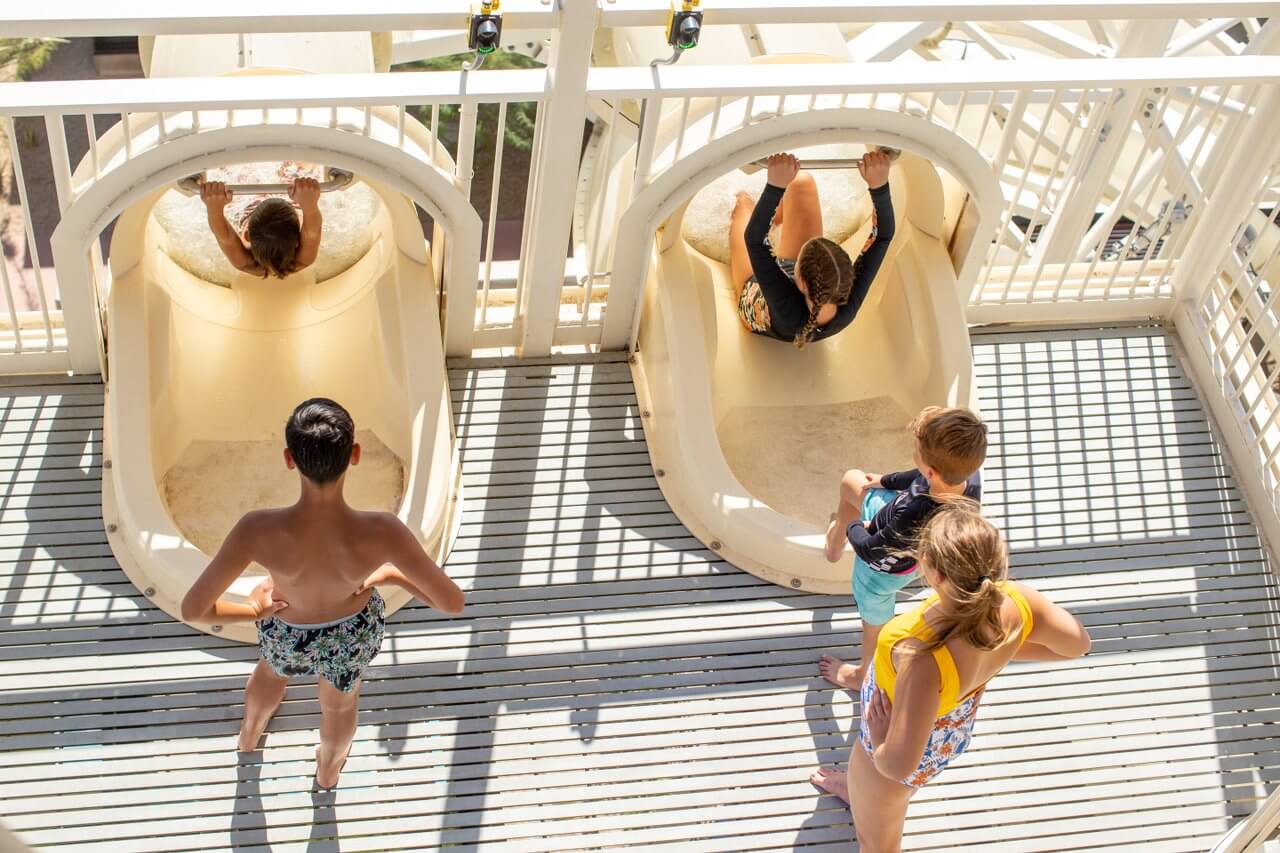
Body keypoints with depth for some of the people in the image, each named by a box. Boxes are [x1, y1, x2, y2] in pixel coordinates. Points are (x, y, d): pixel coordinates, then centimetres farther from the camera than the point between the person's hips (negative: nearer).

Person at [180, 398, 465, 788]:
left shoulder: (258, 531, -42)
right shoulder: (381, 533, -42)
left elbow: (193, 609, -32)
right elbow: (453, 602, -31)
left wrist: (252, 611, -11)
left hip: (287, 632, 0)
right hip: (353, 633, 0)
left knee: (273, 669, 41)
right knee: (340, 703, 37)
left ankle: (248, 739, 73)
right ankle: (327, 770, 70)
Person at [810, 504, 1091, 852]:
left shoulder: (925, 659, -48)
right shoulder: (1016, 601, -30)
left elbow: (898, 765, -44)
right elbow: (1078, 644, -10)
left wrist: (879, 742, -22)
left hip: (891, 746, -6)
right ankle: (858, 791, 74)